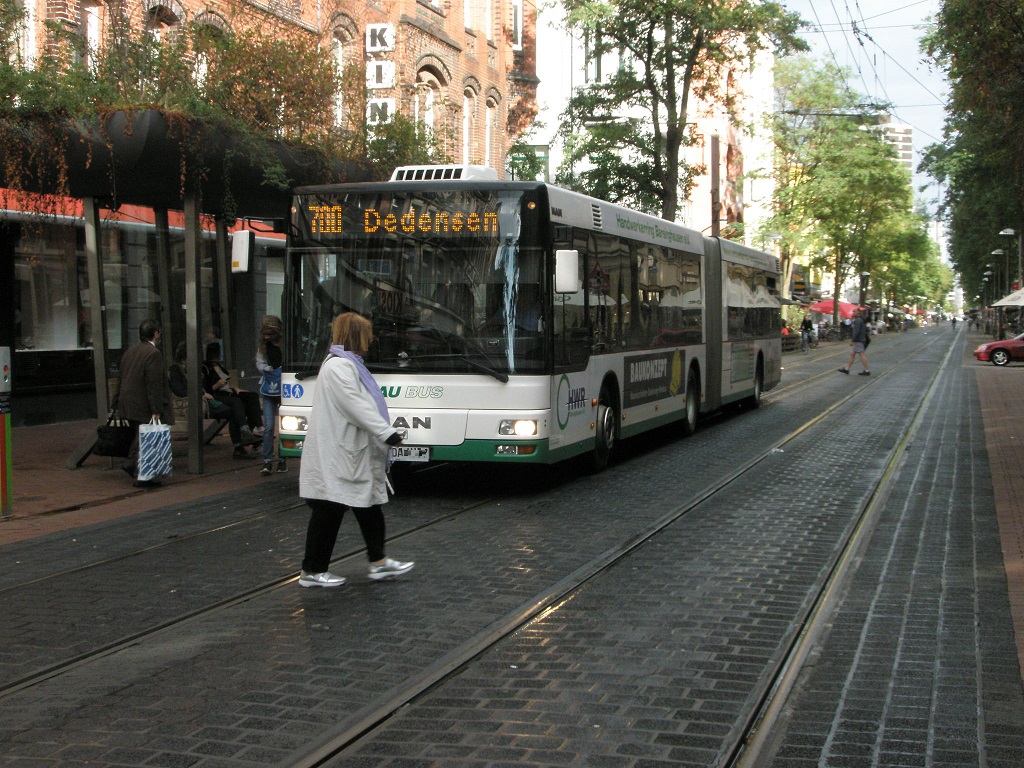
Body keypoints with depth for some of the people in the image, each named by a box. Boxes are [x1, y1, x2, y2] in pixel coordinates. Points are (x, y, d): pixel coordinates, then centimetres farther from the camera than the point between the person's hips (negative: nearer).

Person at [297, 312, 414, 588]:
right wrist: (386, 432, -24)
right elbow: (356, 406, -24)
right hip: (336, 456, -11)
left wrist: (384, 431, 15)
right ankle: (312, 572, 7)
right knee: (329, 513, -2)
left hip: (353, 456, 11)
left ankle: (378, 562, 22)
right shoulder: (338, 366, -18)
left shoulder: (347, 364, 16)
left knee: (369, 507, 14)